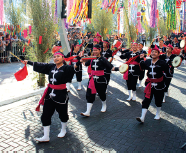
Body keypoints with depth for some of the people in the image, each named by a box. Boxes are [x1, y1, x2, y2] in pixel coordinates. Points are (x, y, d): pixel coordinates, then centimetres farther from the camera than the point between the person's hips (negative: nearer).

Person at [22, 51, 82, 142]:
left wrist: (79, 61, -50)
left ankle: (63, 130, 40)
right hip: (50, 94, 6)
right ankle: (46, 137, 18)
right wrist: (28, 62, 23)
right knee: (45, 115, 6)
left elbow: (73, 67, -31)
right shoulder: (51, 67, 7)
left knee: (62, 114, 12)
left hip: (61, 95, -5)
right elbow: (39, 65, 16)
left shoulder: (66, 68, -11)